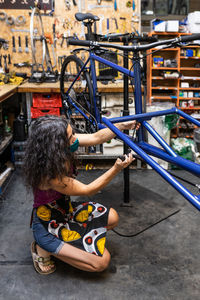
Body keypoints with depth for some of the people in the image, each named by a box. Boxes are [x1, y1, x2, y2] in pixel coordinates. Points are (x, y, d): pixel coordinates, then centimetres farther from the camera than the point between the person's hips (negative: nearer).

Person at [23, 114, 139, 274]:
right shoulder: (48, 174, -37)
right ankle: (44, 249, 2)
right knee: (102, 261, -9)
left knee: (112, 217, 7)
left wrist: (122, 126, -12)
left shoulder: (64, 146, -16)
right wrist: (116, 169, -31)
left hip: (64, 208, 8)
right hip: (47, 225, -8)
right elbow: (87, 190, -26)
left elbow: (96, 137, -5)